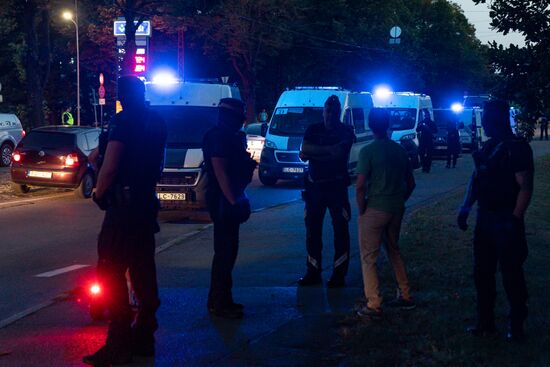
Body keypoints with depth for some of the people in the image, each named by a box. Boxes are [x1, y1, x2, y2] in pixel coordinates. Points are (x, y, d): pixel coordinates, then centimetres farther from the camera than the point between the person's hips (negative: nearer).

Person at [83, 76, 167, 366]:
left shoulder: (124, 122, -13)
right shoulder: (157, 123, 13)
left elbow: (109, 167, -18)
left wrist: (99, 194, -2)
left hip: (124, 204, -9)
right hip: (147, 203, 9)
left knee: (111, 273, -6)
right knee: (143, 272, 13)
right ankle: (143, 338, 19)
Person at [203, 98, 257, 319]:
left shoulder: (228, 137, 16)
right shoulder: (218, 137, -15)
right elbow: (220, 171, -22)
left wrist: (247, 163, 7)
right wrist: (233, 201, -24)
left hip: (228, 199, 11)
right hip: (223, 200, -11)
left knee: (226, 250, 14)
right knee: (225, 251, -8)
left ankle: (218, 300, 22)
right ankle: (219, 303, -4)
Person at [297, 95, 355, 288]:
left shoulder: (345, 131, 0)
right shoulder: (312, 130, 9)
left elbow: (339, 153, -17)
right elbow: (303, 154, -3)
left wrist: (313, 152, -11)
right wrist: (328, 151, -14)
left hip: (337, 185, -3)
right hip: (314, 185, 3)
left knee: (340, 230, -2)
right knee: (312, 229, 5)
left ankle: (339, 274, 2)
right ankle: (313, 272, 12)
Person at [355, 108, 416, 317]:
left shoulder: (368, 151, -13)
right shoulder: (400, 150, 6)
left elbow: (360, 186, -18)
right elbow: (410, 183, 12)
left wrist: (361, 210, -6)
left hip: (375, 210, -6)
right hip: (396, 210, 6)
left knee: (369, 257, 2)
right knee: (394, 251, 24)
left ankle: (374, 305, -2)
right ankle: (405, 296, 27)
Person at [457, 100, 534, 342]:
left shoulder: (517, 148, -13)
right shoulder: (489, 147, 10)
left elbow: (525, 187, -17)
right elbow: (476, 178, 16)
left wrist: (515, 220, -20)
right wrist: (466, 207, 5)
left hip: (506, 222, -8)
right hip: (485, 220, 8)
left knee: (511, 276, 2)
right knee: (482, 273, 13)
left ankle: (517, 327, 13)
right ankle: (485, 323, 24)